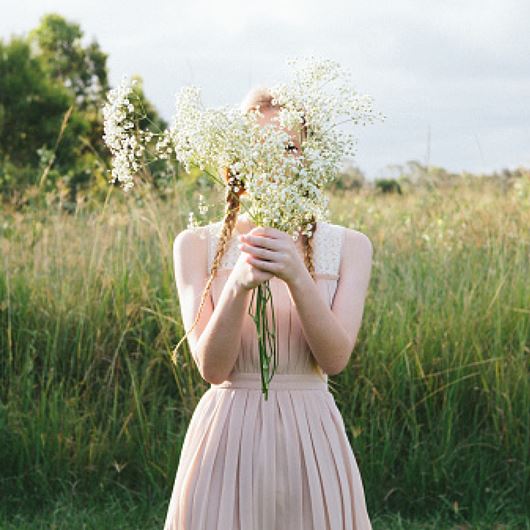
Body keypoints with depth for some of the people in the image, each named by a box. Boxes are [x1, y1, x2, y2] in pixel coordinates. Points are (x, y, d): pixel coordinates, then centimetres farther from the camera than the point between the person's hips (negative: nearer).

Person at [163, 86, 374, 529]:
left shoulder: (349, 247, 1)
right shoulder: (197, 245, -1)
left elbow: (335, 358, -10)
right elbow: (212, 366, -10)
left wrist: (297, 278, -26)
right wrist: (238, 286, -27)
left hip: (311, 443, 1)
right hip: (225, 439, 0)